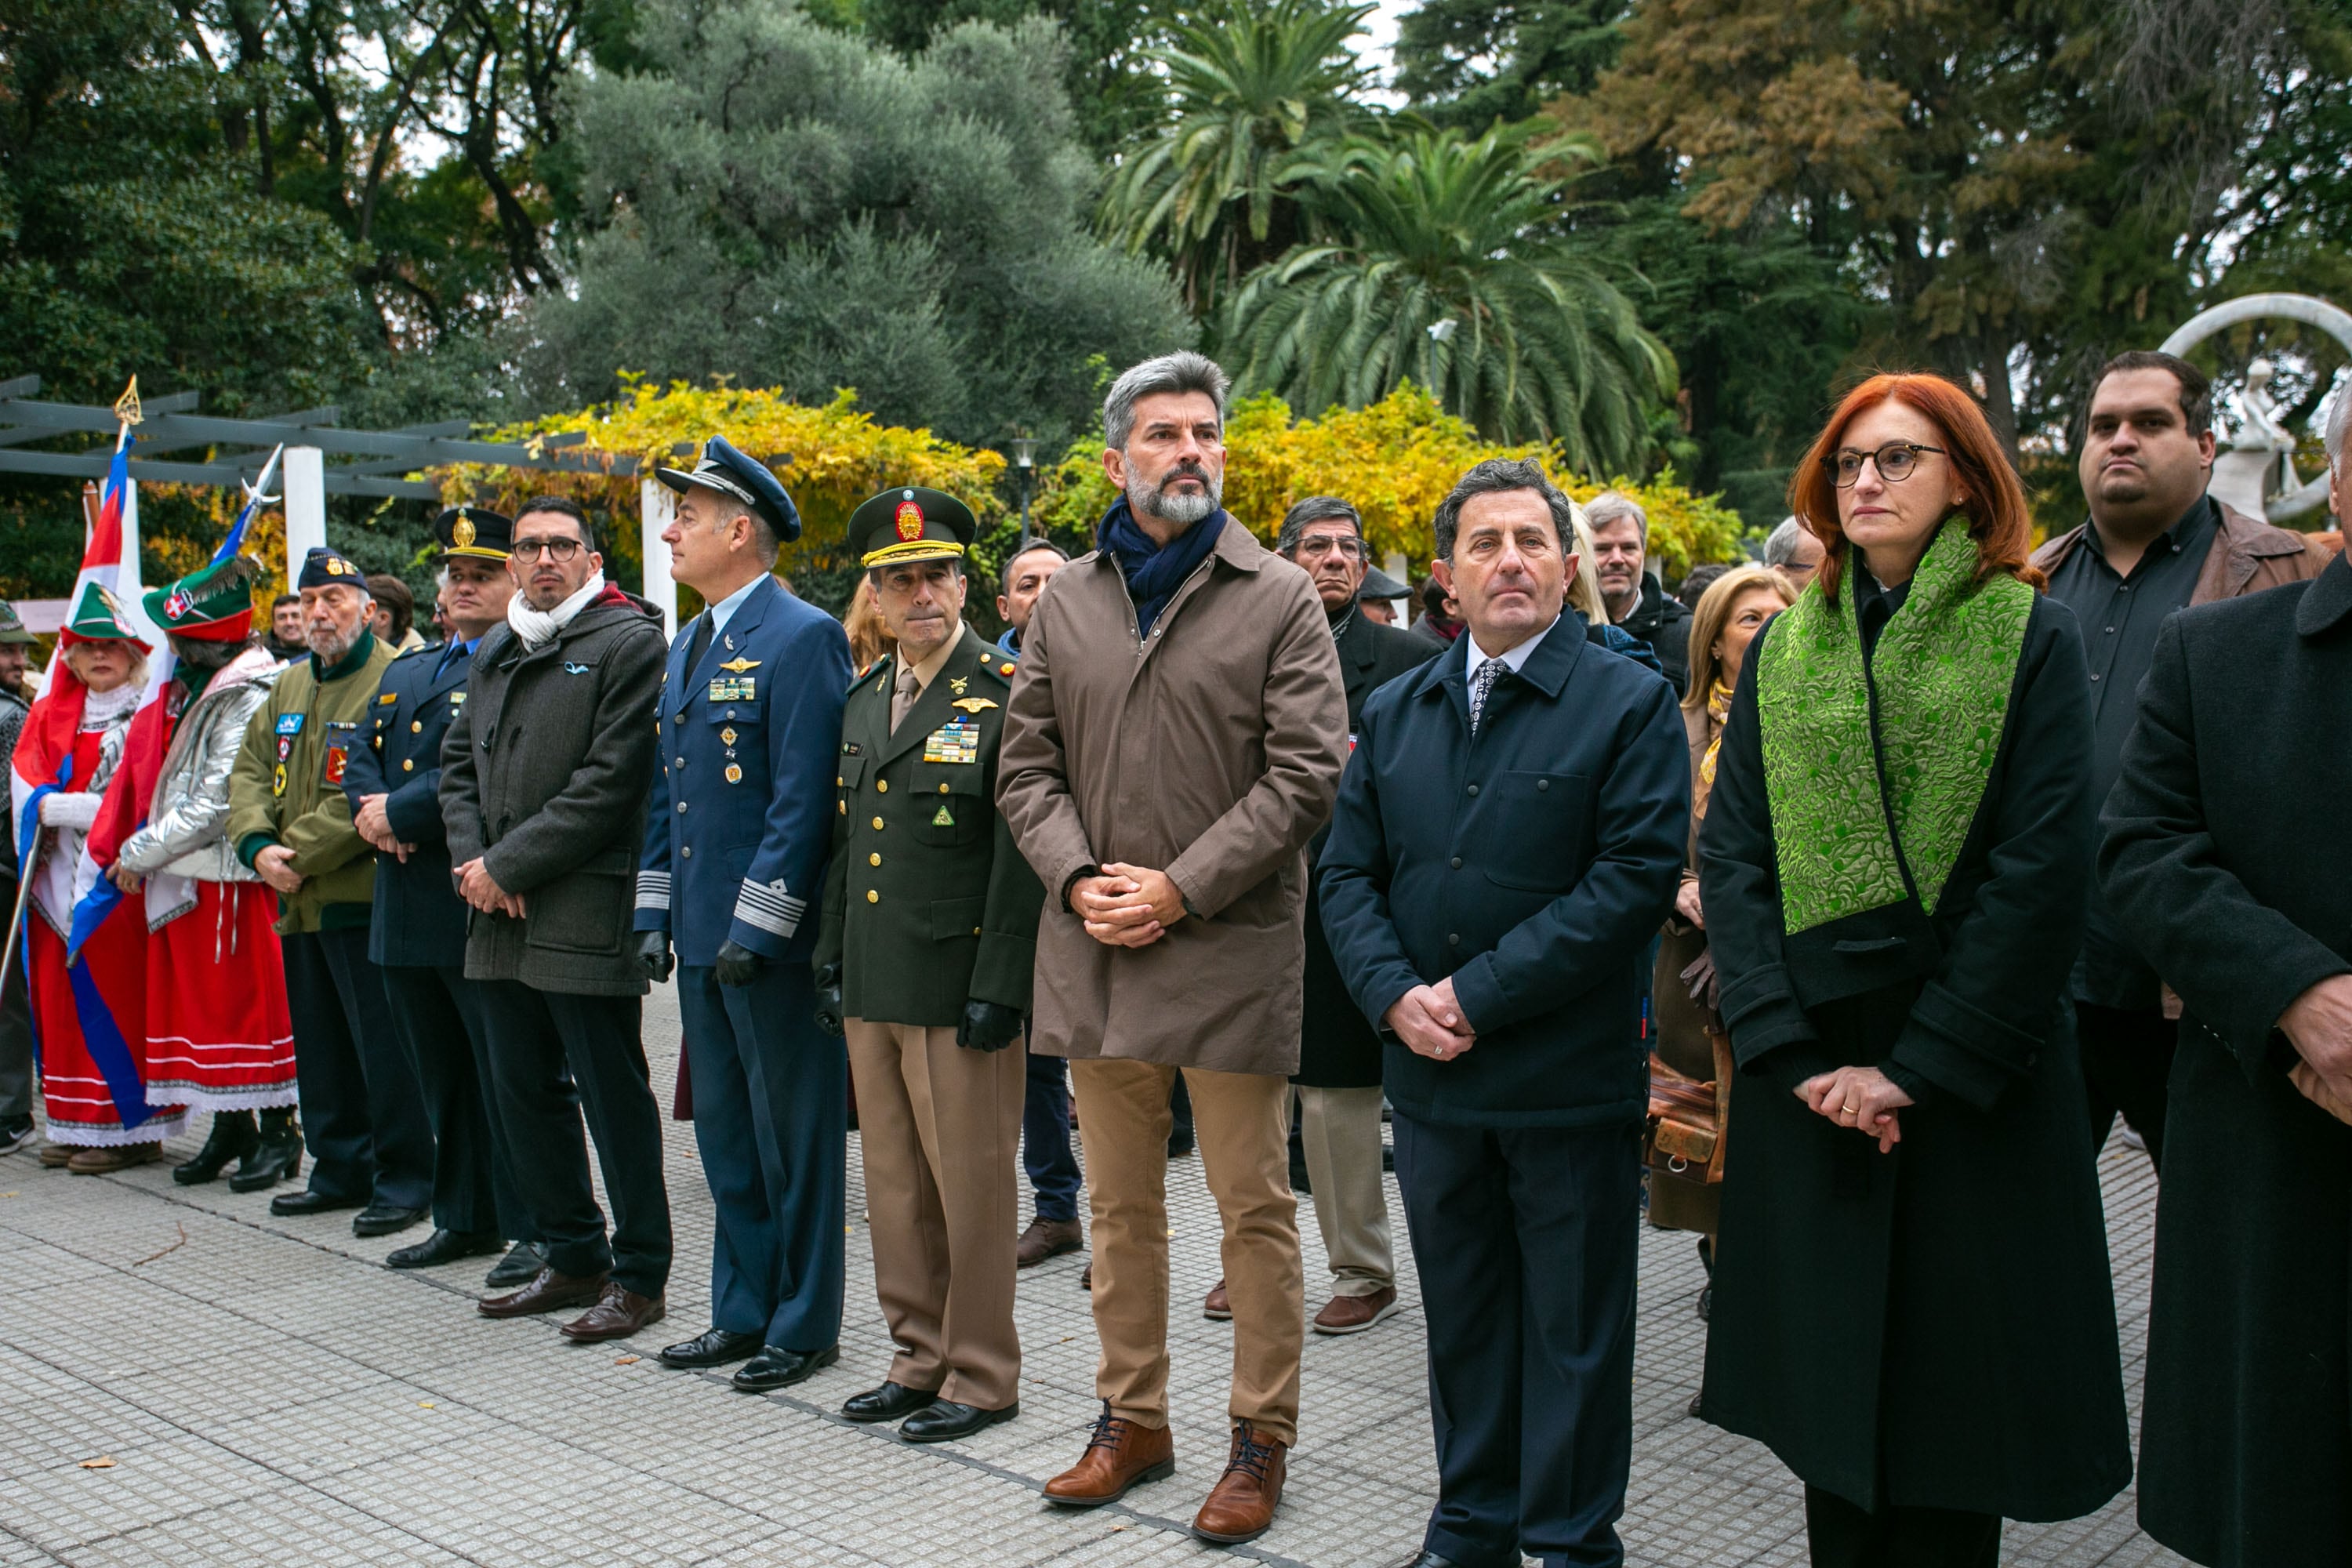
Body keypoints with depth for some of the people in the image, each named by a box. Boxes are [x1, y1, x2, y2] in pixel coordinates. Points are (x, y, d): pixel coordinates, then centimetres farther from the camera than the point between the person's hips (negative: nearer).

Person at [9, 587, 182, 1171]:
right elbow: (25, 782, 6)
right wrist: (52, 808, -12)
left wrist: (58, 805, -13)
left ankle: (132, 1126, 2)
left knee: (115, 997, -5)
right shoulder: (49, 715, 15)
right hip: (60, 877, 6)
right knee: (62, 998, 7)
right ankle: (78, 1123, 15)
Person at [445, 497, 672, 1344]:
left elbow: (608, 782, -15)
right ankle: (575, 1257, 28)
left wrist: (507, 866, -13)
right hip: (500, 922, 8)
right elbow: (458, 761, 18)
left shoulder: (629, 643, -7)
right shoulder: (494, 651, 18)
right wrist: (470, 859, 0)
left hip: (585, 915, -8)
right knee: (524, 1091, 14)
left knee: (614, 1096, -1)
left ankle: (639, 1275, 10)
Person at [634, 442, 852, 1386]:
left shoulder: (802, 638, -13)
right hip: (704, 939, 9)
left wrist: (755, 928, -20)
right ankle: (743, 1313, 28)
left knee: (794, 1140, 3)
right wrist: (655, 917, 13)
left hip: (776, 946, -9)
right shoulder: (687, 649, 15)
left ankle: (805, 1325, 15)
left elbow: (804, 800, -18)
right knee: (726, 1136, 16)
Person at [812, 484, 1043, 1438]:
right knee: (895, 1186, 15)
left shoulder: (1006, 694, -10)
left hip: (959, 993, -7)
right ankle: (921, 1355, 29)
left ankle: (982, 1376, 16)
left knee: (970, 1187, 2)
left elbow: (1023, 854, -14)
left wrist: (997, 990, -17)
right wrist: (832, 961, 15)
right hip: (872, 994, 7)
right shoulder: (864, 703, 14)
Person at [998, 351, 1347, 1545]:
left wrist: (1180, 890, -13)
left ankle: (1262, 1440, 18)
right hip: (1092, 946, 4)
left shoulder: (1278, 598, -2)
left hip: (1231, 947, -4)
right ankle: (1132, 1421, 29)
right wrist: (1078, 877, -7)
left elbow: (1307, 771, -9)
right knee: (1120, 1202, 14)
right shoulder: (1065, 602, 10)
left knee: (1253, 1205, 4)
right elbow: (1027, 765, 11)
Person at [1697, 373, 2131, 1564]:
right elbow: (1729, 851, 2)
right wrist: (1787, 1048, -10)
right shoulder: (1783, 649, 8)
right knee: (1829, 1372, 10)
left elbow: (2044, 870, -9)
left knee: (1954, 1376, 5)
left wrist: (1924, 1065, -15)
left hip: (1973, 1082, -3)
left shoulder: (2031, 638, -1)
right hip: (1808, 1069, 3)